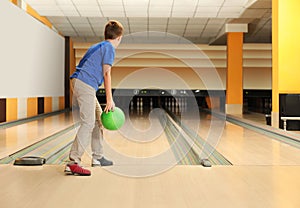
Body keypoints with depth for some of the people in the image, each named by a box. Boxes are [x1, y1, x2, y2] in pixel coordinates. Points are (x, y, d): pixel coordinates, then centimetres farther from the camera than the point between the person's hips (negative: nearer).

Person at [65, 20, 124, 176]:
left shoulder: (97, 46, 25)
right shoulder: (109, 48, -1)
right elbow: (106, 74, -8)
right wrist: (110, 99, -8)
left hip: (79, 82, 10)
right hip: (86, 85, -10)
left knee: (98, 119, 16)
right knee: (88, 124, -13)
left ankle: (98, 158, 23)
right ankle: (73, 163, -18)